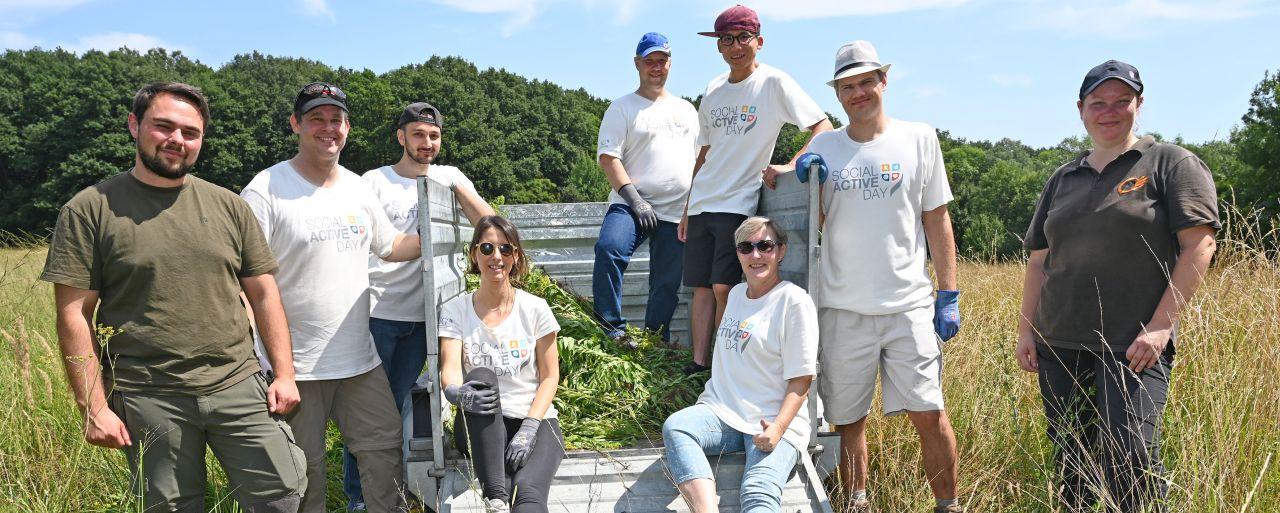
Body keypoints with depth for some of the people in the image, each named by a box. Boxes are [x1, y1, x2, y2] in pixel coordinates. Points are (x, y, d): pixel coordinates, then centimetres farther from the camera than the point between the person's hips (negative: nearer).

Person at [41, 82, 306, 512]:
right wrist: (94, 407, -8)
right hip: (147, 401, -2)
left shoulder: (229, 206, 7)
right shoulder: (89, 210, -1)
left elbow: (263, 293, 8)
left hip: (237, 387, 2)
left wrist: (284, 374, 2)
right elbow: (75, 315, -4)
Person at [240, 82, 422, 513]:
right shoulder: (266, 191, -10)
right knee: (303, 470, 7)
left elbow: (391, 246, 23)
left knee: (385, 449, 12)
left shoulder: (358, 188, 10)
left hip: (361, 360, 6)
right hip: (296, 365, -5)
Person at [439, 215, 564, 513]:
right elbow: (450, 369, -11)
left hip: (535, 421, -2)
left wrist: (528, 430, -13)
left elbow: (550, 377, 1)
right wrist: (456, 392, -36)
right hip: (481, 428, 2)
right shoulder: (455, 310, 2)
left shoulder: (534, 309, 1)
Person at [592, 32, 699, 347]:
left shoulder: (686, 110, 20)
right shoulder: (622, 108, 5)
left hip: (677, 211, 4)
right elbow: (608, 157, -5)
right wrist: (634, 199, -15)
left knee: (668, 285, 5)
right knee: (609, 249, -31)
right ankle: (612, 327, -20)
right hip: (631, 203, -4)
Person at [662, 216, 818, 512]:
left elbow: (801, 380, -7)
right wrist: (706, 405, 16)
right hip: (722, 415, 5)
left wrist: (777, 429, -19)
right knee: (674, 427, -27)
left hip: (775, 422, -5)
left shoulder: (794, 301, -3)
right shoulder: (736, 293, 18)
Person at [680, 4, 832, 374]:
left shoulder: (773, 83, -5)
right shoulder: (713, 90, 13)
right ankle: (698, 366, 10)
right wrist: (687, 208, 18)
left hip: (739, 203, -6)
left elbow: (823, 128, -10)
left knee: (724, 288, -10)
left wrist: (790, 165, -24)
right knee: (702, 287, 5)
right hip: (702, 205, 6)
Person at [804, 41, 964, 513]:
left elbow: (936, 220, 5)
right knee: (848, 420, 8)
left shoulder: (920, 138, 4)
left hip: (909, 304, -1)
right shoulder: (822, 147, 6)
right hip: (842, 307, 2)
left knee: (929, 414, -3)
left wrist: (949, 296, 2)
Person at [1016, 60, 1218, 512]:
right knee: (1071, 466, 11)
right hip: (1058, 345, 5)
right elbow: (1039, 259, 17)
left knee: (1129, 465, -11)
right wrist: (1025, 330, 10)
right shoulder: (1063, 179, 16)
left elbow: (1199, 244, -7)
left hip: (1133, 346, -5)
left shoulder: (1171, 164, 1)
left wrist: (1161, 325, -15)